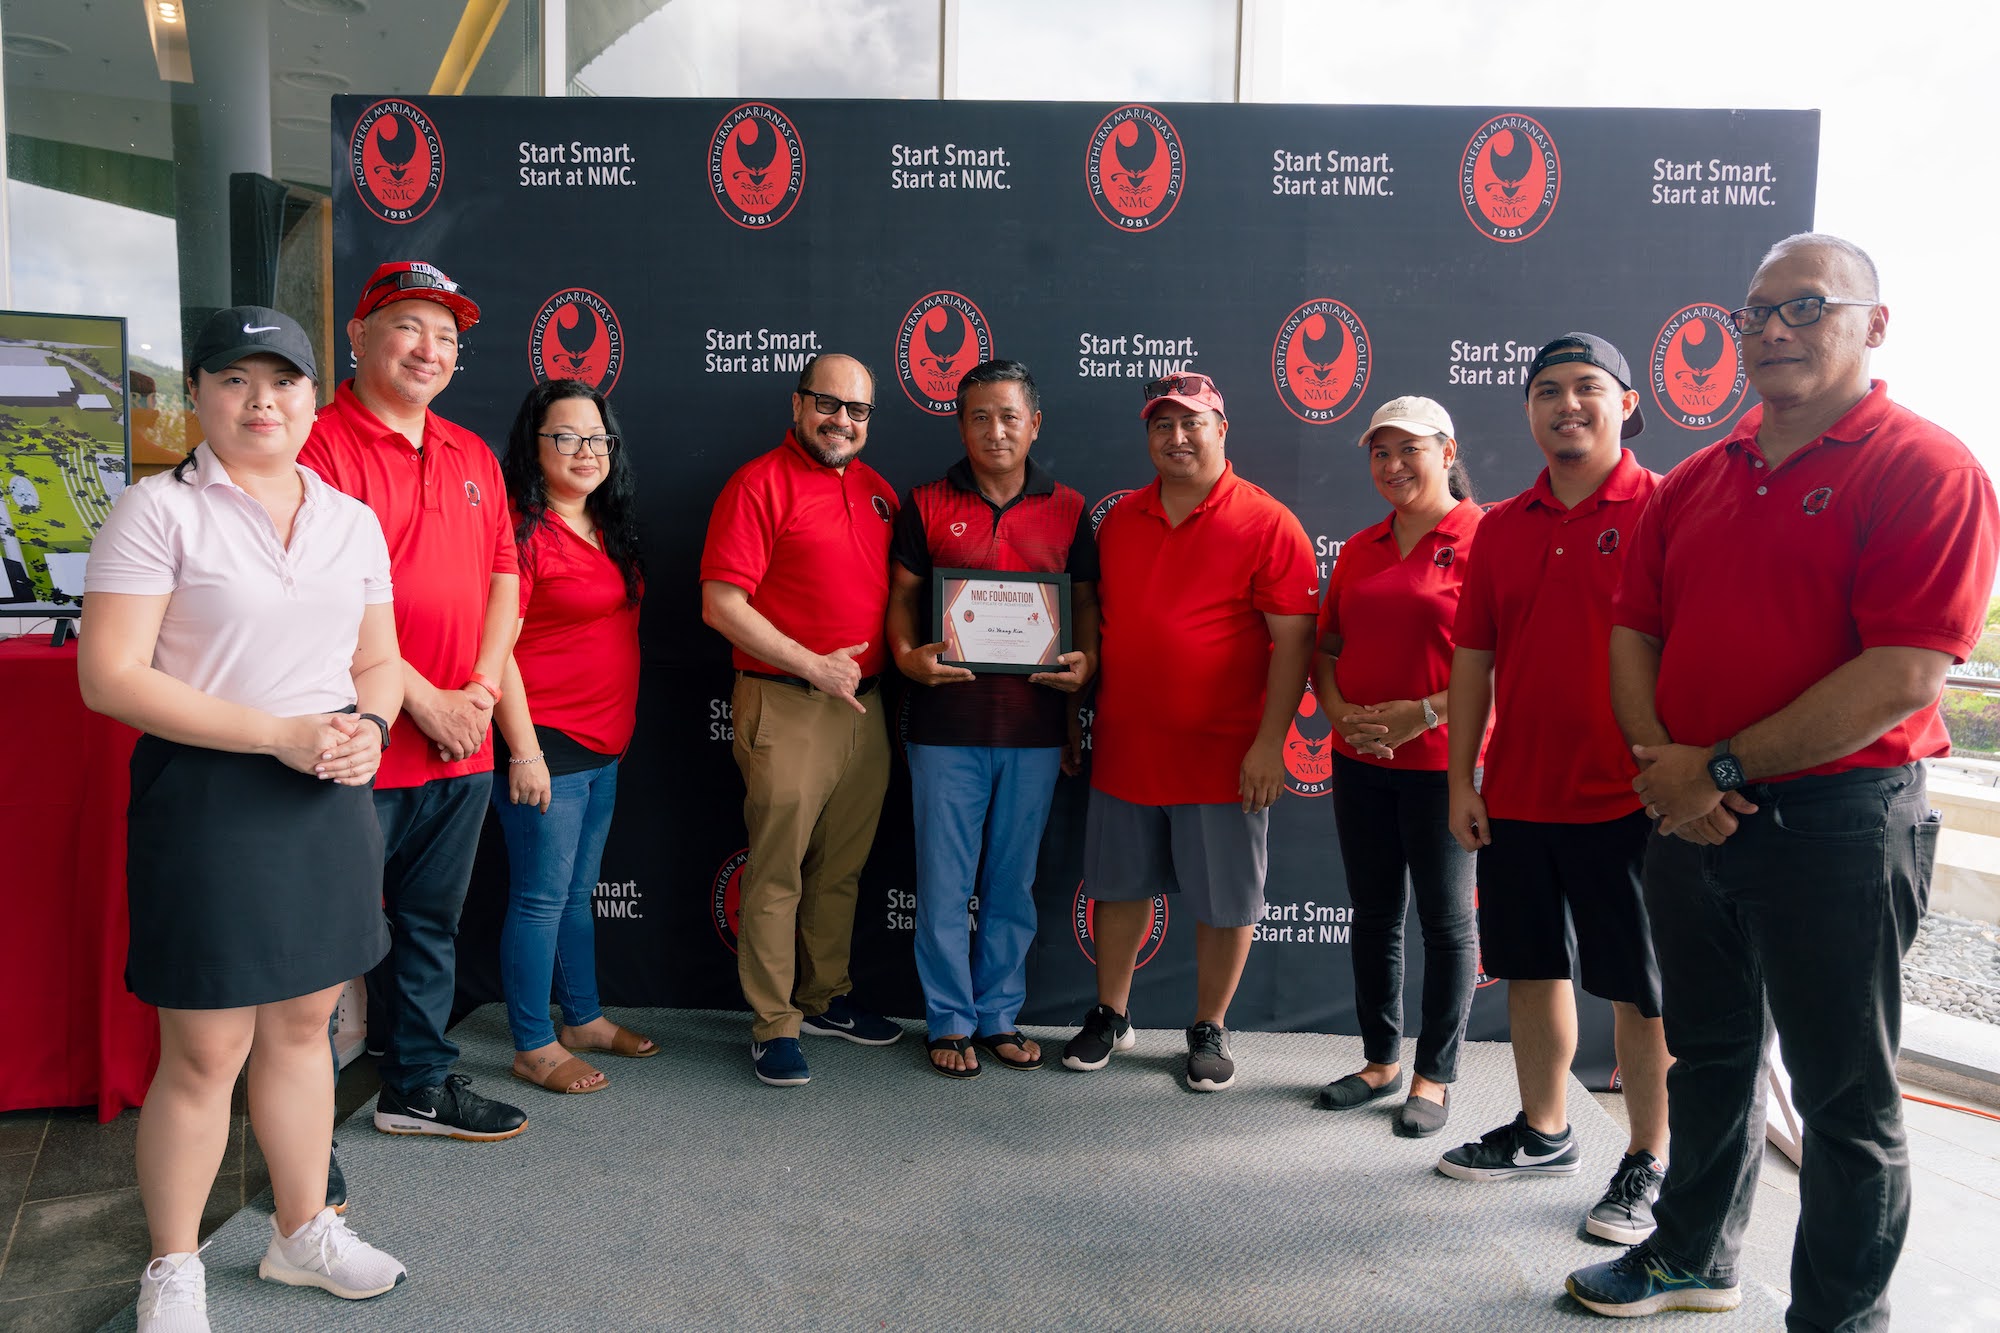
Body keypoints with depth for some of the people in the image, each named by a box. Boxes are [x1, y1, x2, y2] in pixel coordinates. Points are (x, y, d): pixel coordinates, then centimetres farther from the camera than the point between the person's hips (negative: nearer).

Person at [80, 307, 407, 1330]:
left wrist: (366, 726, -6)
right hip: (205, 799, -5)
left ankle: (303, 1231, 33)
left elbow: (380, 660, 16)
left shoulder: (351, 519, 10)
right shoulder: (159, 510, -7)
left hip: (332, 797, 5)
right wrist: (277, 734, -18)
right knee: (205, 1052, 2)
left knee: (302, 1027, 16)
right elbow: (110, 677, -14)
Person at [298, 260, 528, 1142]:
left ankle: (418, 1084, 34)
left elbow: (504, 576, 13)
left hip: (461, 749, 7)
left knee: (431, 924, 18)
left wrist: (482, 690, -1)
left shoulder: (473, 457, 13)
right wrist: (423, 699, -15)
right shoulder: (323, 444, -10)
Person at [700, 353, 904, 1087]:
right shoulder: (760, 483, -8)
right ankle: (774, 1025, 13)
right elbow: (721, 604, -14)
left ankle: (825, 998, 31)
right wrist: (814, 666, -16)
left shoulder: (876, 489, 14)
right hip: (786, 708, -7)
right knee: (777, 873, 1)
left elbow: (897, 587, 24)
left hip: (864, 704, 7)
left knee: (842, 868, 15)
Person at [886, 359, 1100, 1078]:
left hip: (1034, 723, 1)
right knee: (945, 880, 5)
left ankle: (1000, 1014, 26)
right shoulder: (926, 505, 4)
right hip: (947, 722, -1)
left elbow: (1086, 602, 10)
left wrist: (1084, 662, -8)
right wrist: (907, 655, -14)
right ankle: (950, 1020, 20)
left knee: (1014, 879, 12)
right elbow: (902, 595, 5)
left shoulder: (1068, 510, 7)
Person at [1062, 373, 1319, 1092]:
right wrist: (1085, 715, 12)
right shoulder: (1118, 520, 8)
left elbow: (1294, 637, -11)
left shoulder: (1267, 524, -8)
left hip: (1222, 755, -4)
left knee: (1224, 899, 8)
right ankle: (1111, 1016, 32)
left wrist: (1269, 742, -16)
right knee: (1119, 885, 15)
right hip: (1124, 747, 4)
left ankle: (1210, 1031, 26)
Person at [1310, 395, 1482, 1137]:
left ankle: (1435, 1077, 21)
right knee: (1374, 913, 14)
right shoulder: (1359, 551, 11)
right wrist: (1340, 711, -4)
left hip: (1443, 762, -6)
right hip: (1359, 762, 6)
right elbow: (1326, 648, 14)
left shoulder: (1483, 540, -8)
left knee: (1446, 919, 6)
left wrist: (1426, 713, -20)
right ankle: (1380, 1061, 29)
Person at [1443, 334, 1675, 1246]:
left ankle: (1649, 1162, 21)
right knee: (1533, 968, 16)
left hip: (1625, 797, -5)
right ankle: (1543, 1133, 32)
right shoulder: (1502, 527, 9)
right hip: (1516, 795, 5)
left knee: (1641, 990, 6)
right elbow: (1474, 657, 10)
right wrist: (1461, 779, 7)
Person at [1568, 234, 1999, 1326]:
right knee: (1709, 1056, 21)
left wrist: (1719, 767, -17)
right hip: (1692, 816, 7)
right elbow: (1634, 632, 9)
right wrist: (1664, 766, -8)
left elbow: (1904, 677, -19)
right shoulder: (1695, 482, 10)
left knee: (1845, 1097, 8)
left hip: (1838, 822, -6)